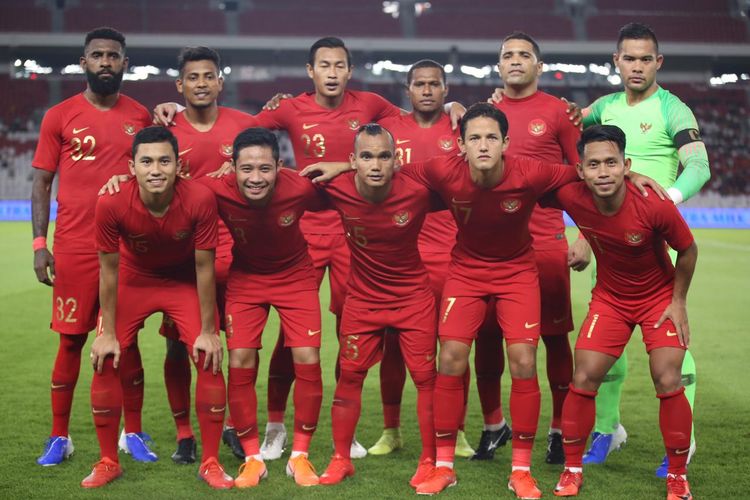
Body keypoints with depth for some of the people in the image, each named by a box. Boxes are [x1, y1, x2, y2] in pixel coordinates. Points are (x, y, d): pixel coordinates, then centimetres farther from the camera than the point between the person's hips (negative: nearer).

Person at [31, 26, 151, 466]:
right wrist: (39, 243, -5)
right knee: (71, 340, 3)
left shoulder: (140, 117, 8)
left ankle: (133, 434, 15)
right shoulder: (60, 116, 3)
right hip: (74, 247, -1)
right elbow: (42, 183, 4)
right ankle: (59, 438, 12)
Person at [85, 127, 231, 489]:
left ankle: (210, 463, 5)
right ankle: (108, 462, 14)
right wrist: (107, 333, -10)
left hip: (186, 282, 0)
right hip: (132, 280, 1)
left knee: (210, 360, -10)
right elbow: (109, 270, -16)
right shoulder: (112, 204, -30)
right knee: (106, 363, -5)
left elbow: (204, 267, -19)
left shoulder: (199, 199, -31)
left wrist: (207, 331, -13)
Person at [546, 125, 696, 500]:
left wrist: (678, 302, -7)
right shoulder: (571, 198, -23)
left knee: (668, 383, -12)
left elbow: (687, 250, -11)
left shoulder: (655, 206, -30)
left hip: (660, 297, -2)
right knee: (583, 380, -6)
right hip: (609, 298, 2)